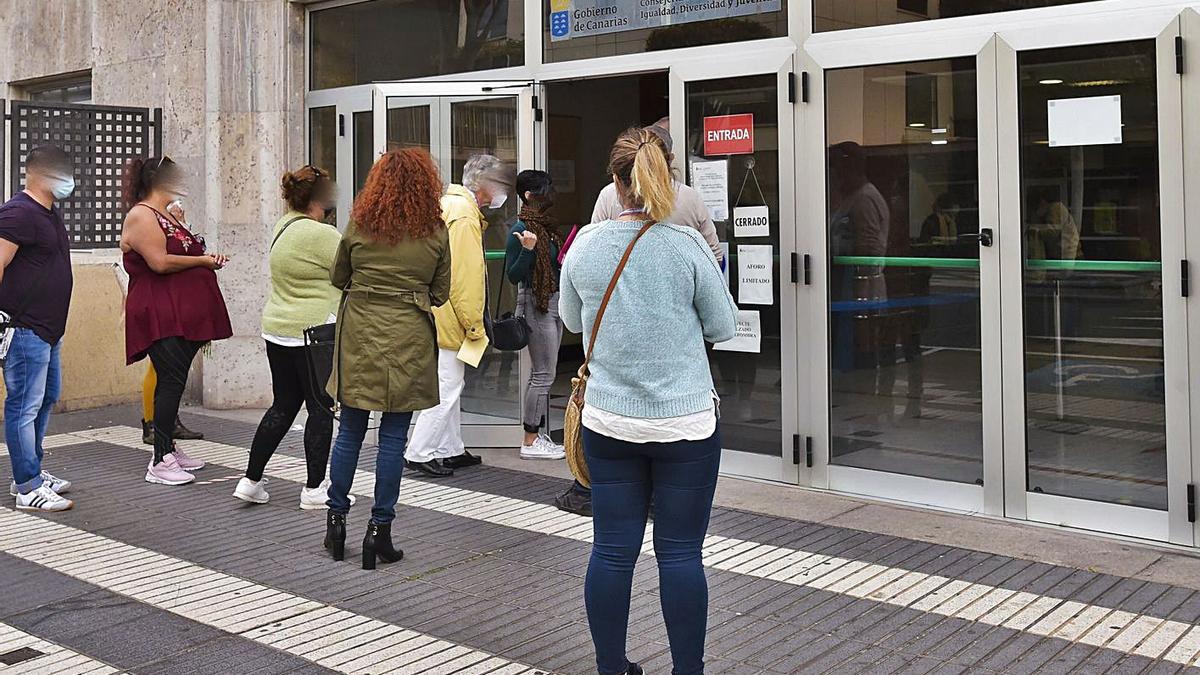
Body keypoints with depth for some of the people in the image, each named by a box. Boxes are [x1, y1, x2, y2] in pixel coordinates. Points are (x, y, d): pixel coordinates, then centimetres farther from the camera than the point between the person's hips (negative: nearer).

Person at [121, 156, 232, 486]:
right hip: (160, 317, -10)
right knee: (172, 381, -12)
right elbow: (160, 263, -20)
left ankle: (169, 448, 21)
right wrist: (202, 260, -10)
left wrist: (208, 259, 9)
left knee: (173, 381, 13)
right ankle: (160, 462, -9)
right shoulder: (141, 216, -10)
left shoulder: (167, 216, 21)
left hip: (181, 316, 10)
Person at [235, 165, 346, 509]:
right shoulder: (323, 235, -16)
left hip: (276, 330, 9)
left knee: (283, 406, 16)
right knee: (321, 409, 2)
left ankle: (251, 480, 19)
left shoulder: (282, 228, 12)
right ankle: (314, 489, 9)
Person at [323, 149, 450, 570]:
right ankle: (380, 528, 7)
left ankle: (336, 519, 19)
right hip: (409, 339, -1)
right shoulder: (436, 231, -2)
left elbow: (337, 278, 11)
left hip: (359, 334, 2)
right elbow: (440, 294, 5)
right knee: (393, 436, 3)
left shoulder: (358, 225, 0)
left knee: (350, 431, 12)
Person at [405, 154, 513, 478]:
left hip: (438, 315, 11)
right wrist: (474, 325, -15)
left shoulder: (448, 204, 17)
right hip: (447, 318, -11)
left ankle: (450, 450, 25)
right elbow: (466, 276, -20)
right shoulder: (464, 216, -16)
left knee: (451, 386, 16)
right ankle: (419, 453, 1)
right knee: (446, 388, -5)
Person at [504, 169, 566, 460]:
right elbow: (513, 275, -16)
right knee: (544, 374, -6)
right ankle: (531, 442, 1)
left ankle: (536, 435, 19)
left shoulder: (545, 224, 11)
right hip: (536, 304, -9)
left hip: (553, 302, 9)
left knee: (541, 373, 12)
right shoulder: (521, 228, -15)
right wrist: (527, 249, -28)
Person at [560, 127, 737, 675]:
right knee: (680, 552, 5)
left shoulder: (585, 245, -2)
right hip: (685, 423, -2)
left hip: (608, 421, 3)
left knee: (612, 549, 10)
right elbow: (724, 327, -1)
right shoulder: (687, 245, -11)